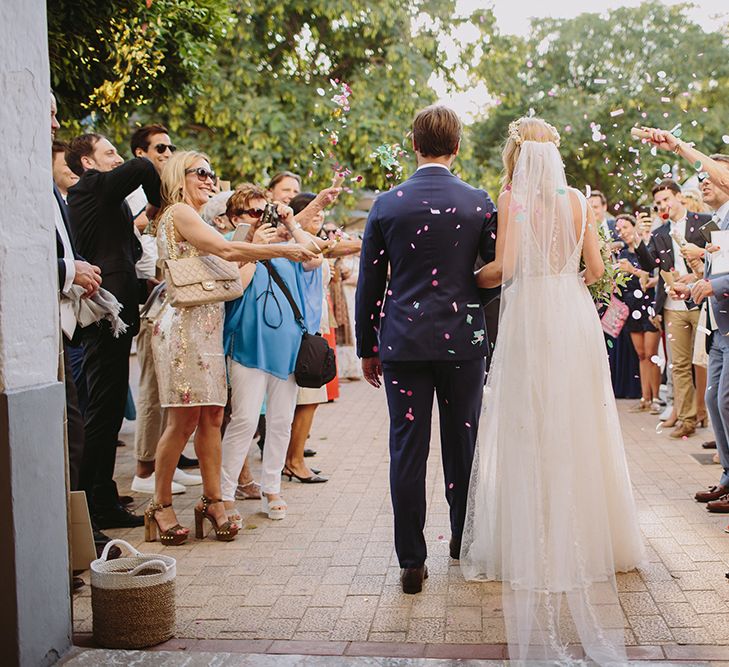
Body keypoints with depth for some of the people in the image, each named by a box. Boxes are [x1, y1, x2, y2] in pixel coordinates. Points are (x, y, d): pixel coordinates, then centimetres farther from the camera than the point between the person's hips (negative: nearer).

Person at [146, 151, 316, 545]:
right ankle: (160, 505, 4)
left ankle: (212, 500, 9)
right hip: (184, 324, -9)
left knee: (211, 416, 5)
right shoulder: (178, 212, -4)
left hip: (207, 325, 9)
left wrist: (253, 250, 10)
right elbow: (226, 250, -15)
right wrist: (283, 250, -13)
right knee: (184, 419, -7)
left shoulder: (194, 217, 25)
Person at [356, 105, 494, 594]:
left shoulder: (387, 204, 0)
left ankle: (412, 560, 7)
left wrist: (367, 348, 11)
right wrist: (494, 337, 16)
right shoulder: (479, 202, -1)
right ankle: (464, 541, 30)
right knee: (463, 445, 14)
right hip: (464, 341, 1)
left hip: (403, 343, 0)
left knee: (407, 450, 4)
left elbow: (369, 284, 3)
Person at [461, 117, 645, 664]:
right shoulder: (576, 199, 6)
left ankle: (539, 542, 8)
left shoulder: (513, 197, -6)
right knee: (577, 426, 13)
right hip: (575, 316, 4)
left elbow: (503, 267, -15)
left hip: (531, 315, -4)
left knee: (532, 430, 3)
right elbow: (596, 267, 7)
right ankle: (589, 533, 22)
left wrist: (469, 277, 4)